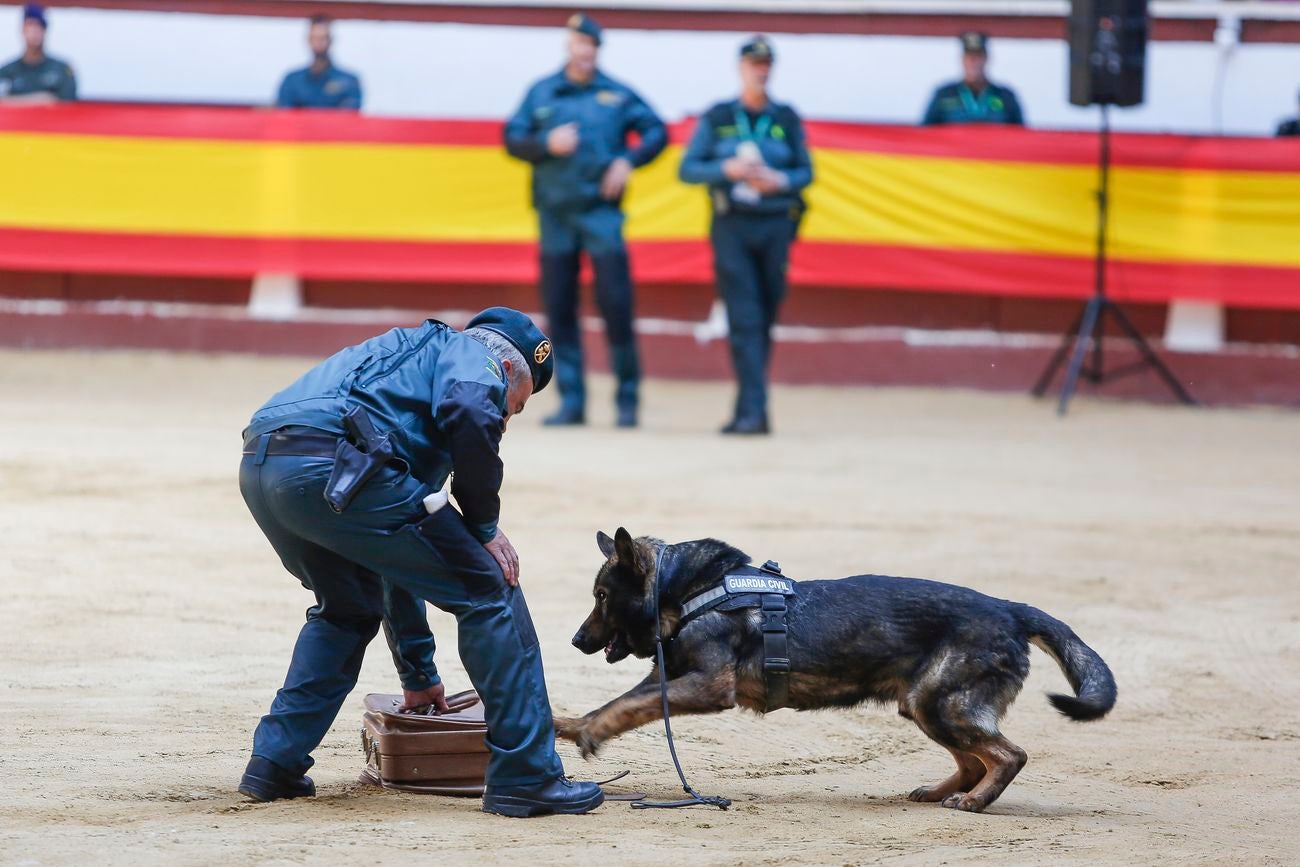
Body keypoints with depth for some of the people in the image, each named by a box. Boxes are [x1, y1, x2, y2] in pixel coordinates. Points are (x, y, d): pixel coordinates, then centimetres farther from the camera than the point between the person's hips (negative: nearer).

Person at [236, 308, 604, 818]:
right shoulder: (473, 355, 18)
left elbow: (395, 566, 44)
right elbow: (469, 412, -11)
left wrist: (418, 674, 49)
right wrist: (484, 525, 2)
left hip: (259, 470, 9)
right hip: (331, 465, -8)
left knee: (349, 608, 34)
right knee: (489, 588, 5)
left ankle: (274, 765, 28)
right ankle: (525, 778, 6)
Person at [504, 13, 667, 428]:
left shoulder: (617, 94, 5)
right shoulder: (541, 93, 9)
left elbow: (657, 132, 10)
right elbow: (513, 140, 8)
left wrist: (629, 160, -6)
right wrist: (547, 144, -10)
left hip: (601, 211, -2)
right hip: (554, 213, 2)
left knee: (615, 303, -8)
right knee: (559, 308, 1)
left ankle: (627, 398, 2)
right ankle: (571, 401, 7)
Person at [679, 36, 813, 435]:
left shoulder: (787, 119, 8)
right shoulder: (717, 118, 6)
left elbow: (806, 172, 10)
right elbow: (687, 169, 3)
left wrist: (779, 181, -11)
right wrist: (727, 169, -13)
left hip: (775, 227, 2)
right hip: (731, 226, -2)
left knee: (764, 321, 4)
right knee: (744, 319, -11)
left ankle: (745, 409, 13)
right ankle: (754, 411, -19)